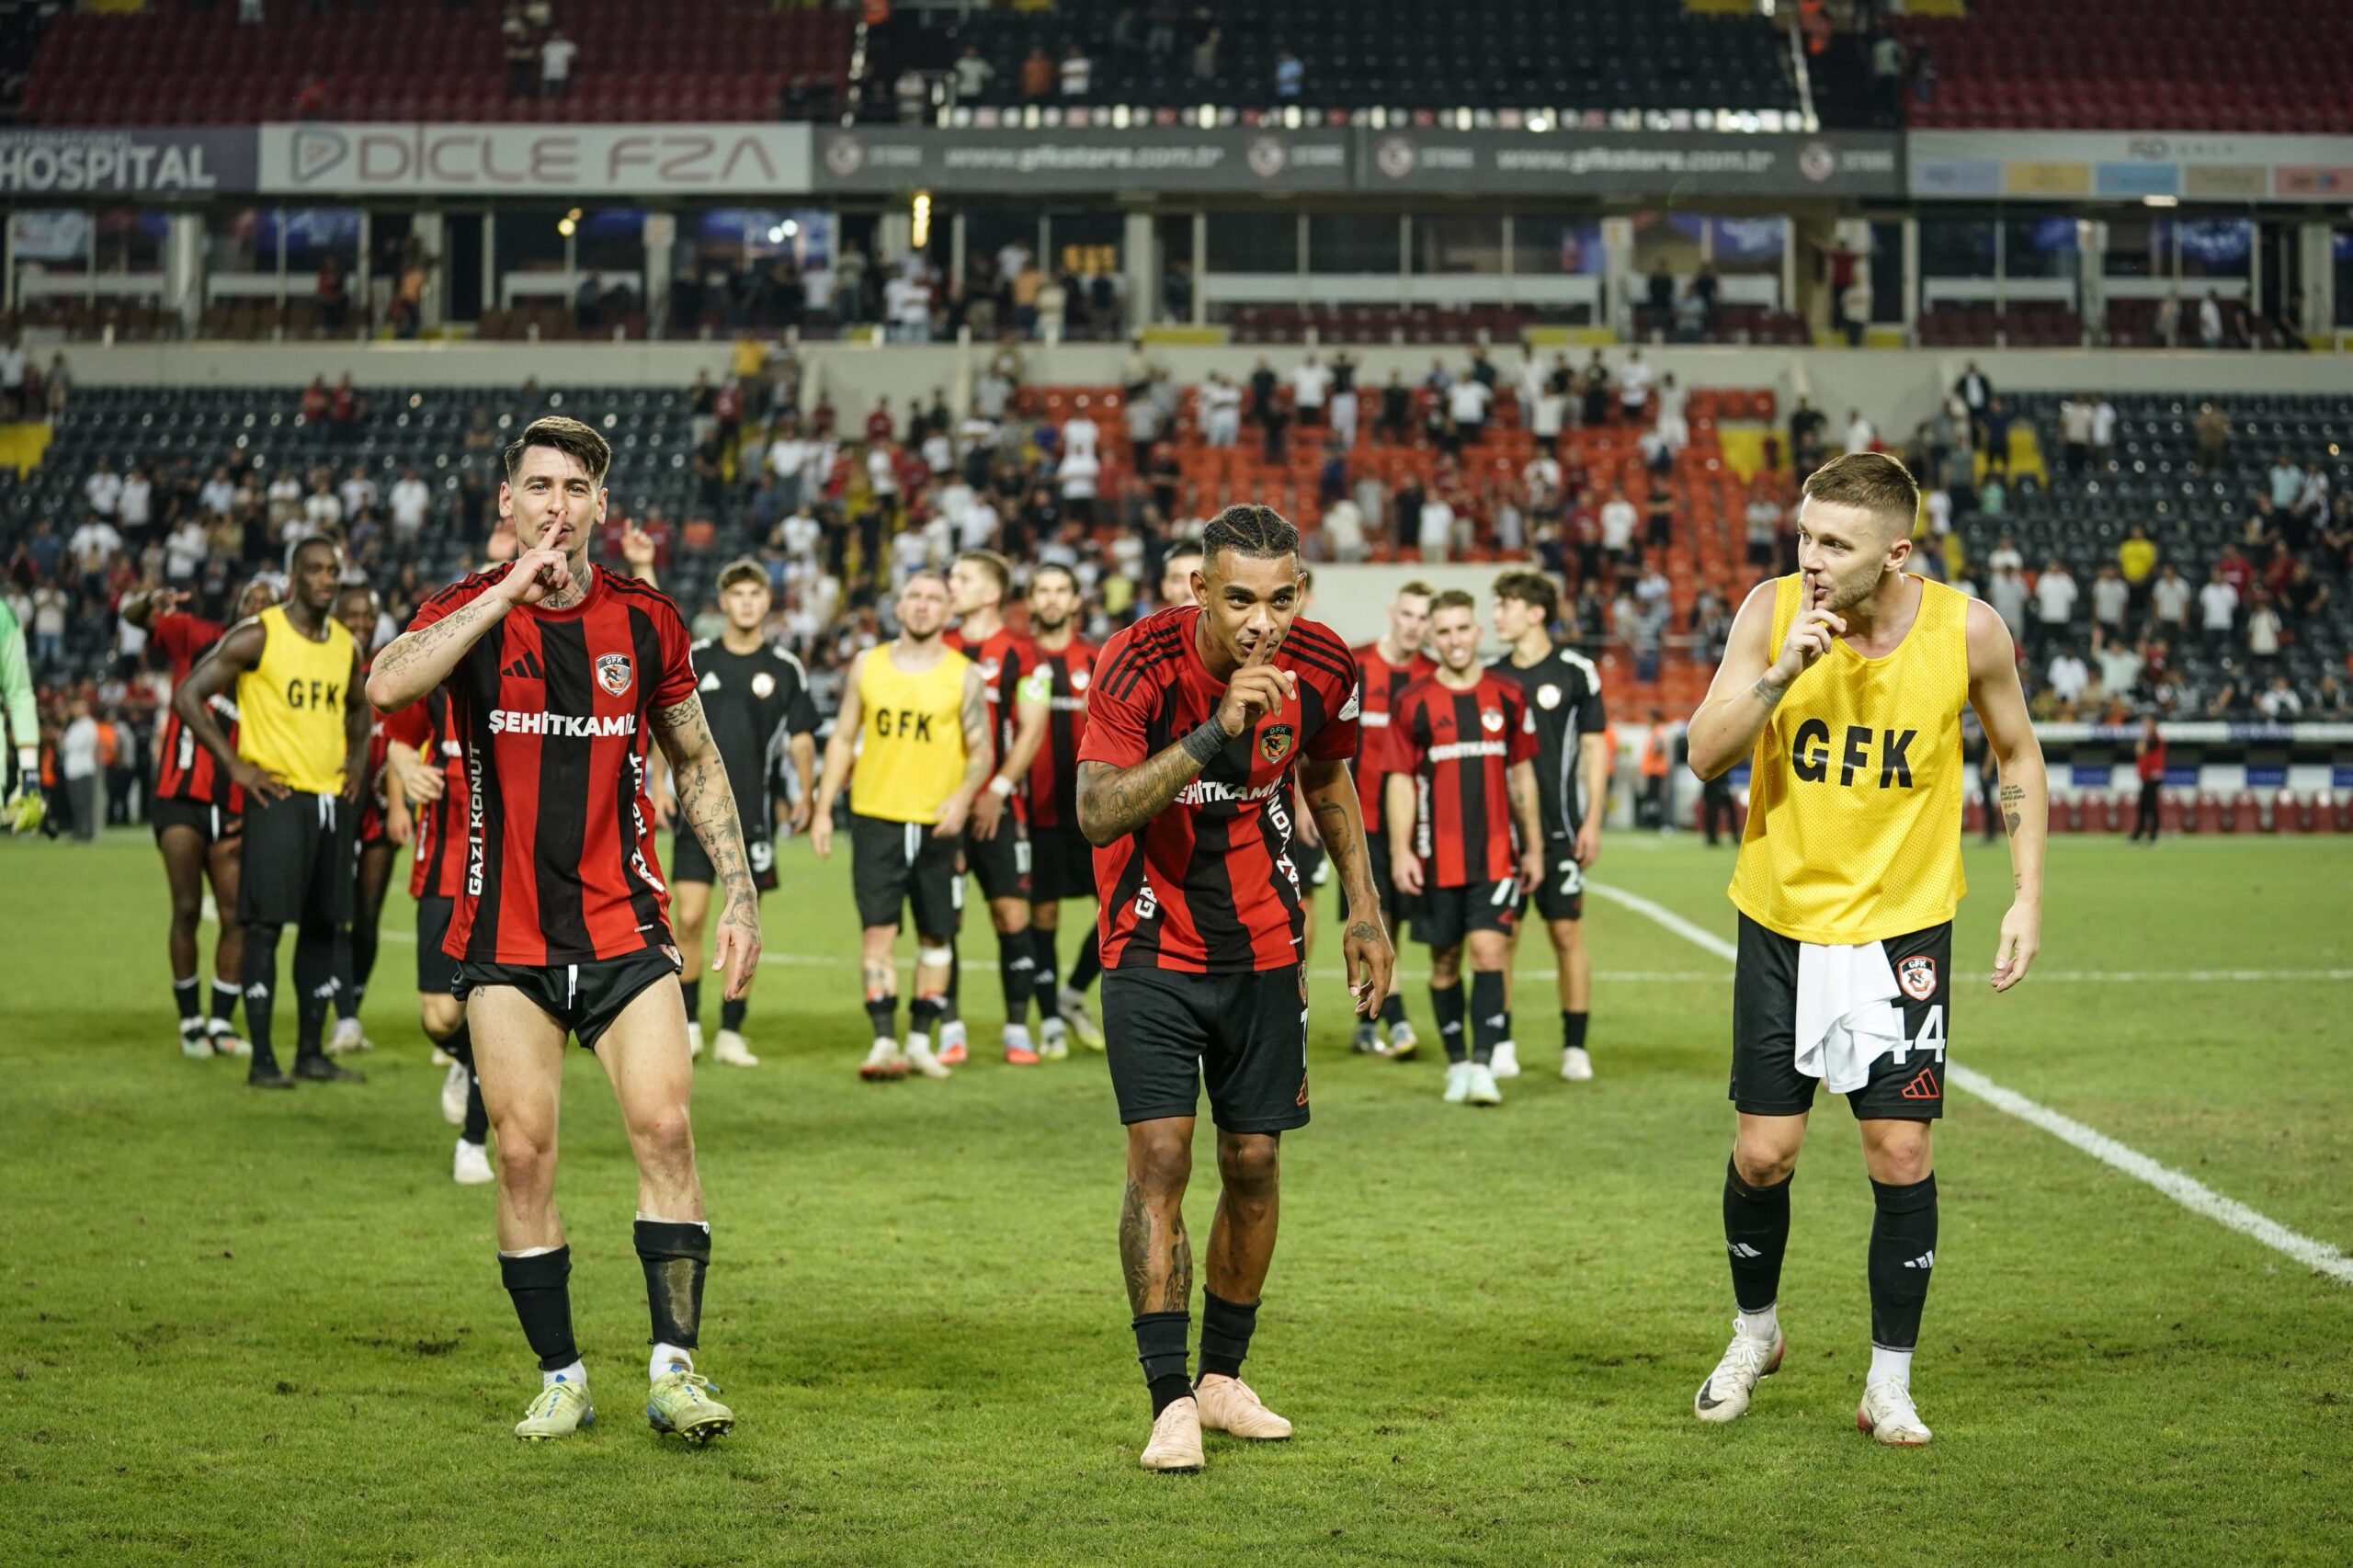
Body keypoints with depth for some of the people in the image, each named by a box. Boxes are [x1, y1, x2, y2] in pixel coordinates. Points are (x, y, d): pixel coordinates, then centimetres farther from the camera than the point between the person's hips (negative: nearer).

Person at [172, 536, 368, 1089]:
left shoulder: (346, 645, 11)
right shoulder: (257, 636, -8)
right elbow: (187, 696, -9)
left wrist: (357, 760, 13)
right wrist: (236, 765, -11)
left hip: (333, 799, 6)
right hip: (278, 796, -6)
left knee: (322, 926, 8)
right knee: (266, 924, -6)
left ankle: (312, 1052, 15)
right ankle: (262, 1058, -3)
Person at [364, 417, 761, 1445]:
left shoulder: (646, 623, 4)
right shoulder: (469, 611, -1)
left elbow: (697, 763, 17)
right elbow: (387, 686, -24)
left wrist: (739, 891, 9)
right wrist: (511, 588, -26)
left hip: (624, 926, 1)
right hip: (505, 936, -1)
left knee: (664, 1127, -12)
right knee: (523, 1151, -1)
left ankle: (674, 1368, -6)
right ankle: (560, 1378, 12)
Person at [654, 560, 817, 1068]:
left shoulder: (786, 669, 4)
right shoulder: (694, 660, 4)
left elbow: (801, 740, 7)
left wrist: (804, 795, -5)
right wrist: (656, 787, 0)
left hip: (753, 816, 0)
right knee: (687, 918, -6)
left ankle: (731, 1034, 9)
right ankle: (687, 1027, 6)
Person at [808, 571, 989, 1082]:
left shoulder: (964, 675, 1)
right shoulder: (867, 666, 6)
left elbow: (981, 750, 2)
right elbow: (842, 739, 12)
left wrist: (964, 795, -17)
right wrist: (823, 809, 6)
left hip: (937, 824, 0)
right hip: (876, 817, 0)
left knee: (936, 934, 6)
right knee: (877, 929, -8)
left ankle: (920, 1041, 15)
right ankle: (884, 1043, -9)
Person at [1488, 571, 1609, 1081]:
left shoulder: (1574, 671, -1)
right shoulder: (1492, 676, 7)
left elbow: (1594, 748, 2)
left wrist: (1592, 822, -4)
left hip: (1559, 828, -3)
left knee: (1567, 932, -2)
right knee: (1502, 933, 2)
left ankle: (1575, 1046, 4)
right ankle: (1501, 1043, 11)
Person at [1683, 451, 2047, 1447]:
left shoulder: (1965, 629, -12)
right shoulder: (1773, 611, -11)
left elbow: (2017, 755, 5)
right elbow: (1705, 754, -13)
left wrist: (2027, 895, 0)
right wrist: (1784, 670, -28)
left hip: (1903, 925, -1)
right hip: (1782, 918, 1)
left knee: (1900, 1153, -4)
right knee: (1763, 1152, 2)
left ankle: (1890, 1381, 11)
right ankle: (1755, 1330, 30)